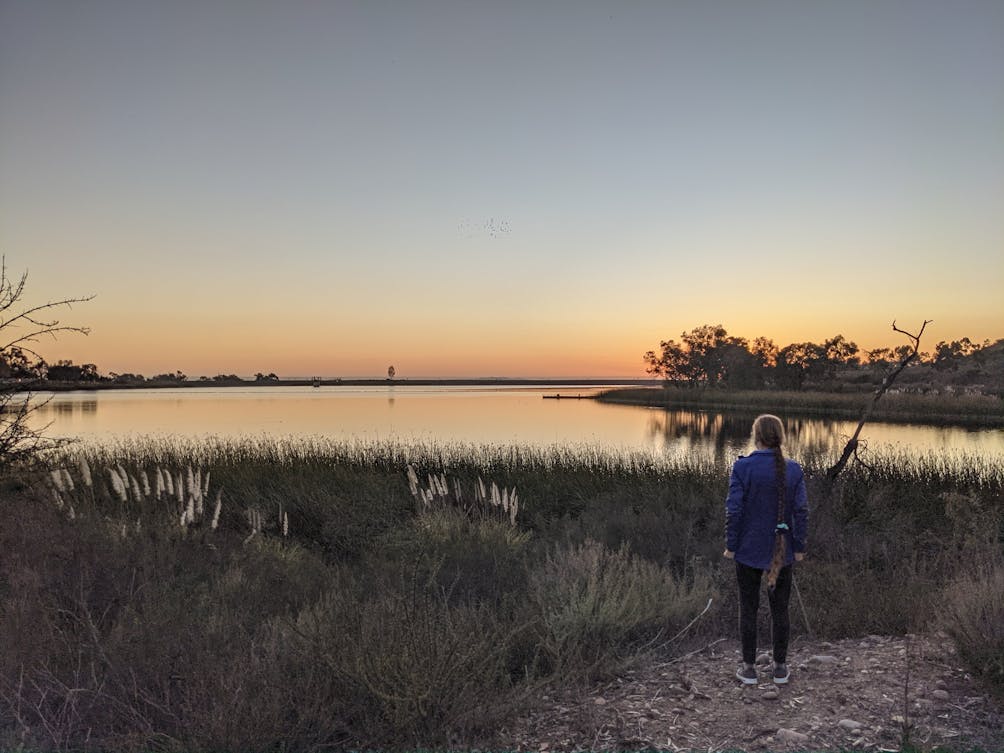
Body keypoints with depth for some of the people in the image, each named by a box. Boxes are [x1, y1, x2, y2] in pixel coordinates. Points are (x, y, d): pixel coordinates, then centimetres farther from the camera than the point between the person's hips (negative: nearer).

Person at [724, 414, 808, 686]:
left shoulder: (742, 467, -14)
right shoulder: (793, 470, -6)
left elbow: (734, 509, -14)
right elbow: (801, 510, -5)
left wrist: (730, 545, -5)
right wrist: (799, 547, 4)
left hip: (749, 549, -2)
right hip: (782, 551, 2)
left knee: (748, 607, 10)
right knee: (780, 608, 16)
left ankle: (749, 668, 18)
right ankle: (780, 667, 24)